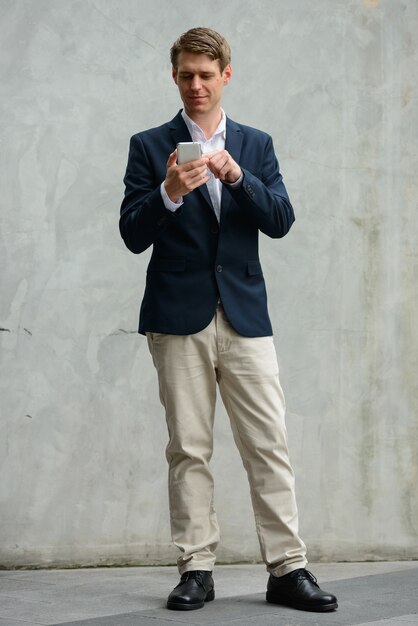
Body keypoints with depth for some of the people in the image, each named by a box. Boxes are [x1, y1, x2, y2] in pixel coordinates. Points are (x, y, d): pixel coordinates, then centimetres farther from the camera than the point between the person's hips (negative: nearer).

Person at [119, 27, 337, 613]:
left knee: (269, 445, -2)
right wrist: (169, 193, -18)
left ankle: (287, 568, 1)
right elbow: (133, 236, 0)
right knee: (189, 449, 0)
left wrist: (237, 175, -14)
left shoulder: (256, 145, 13)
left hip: (246, 316, 2)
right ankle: (197, 570, 6)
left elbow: (281, 221, 2)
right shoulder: (150, 147, 7)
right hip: (179, 318, -1)